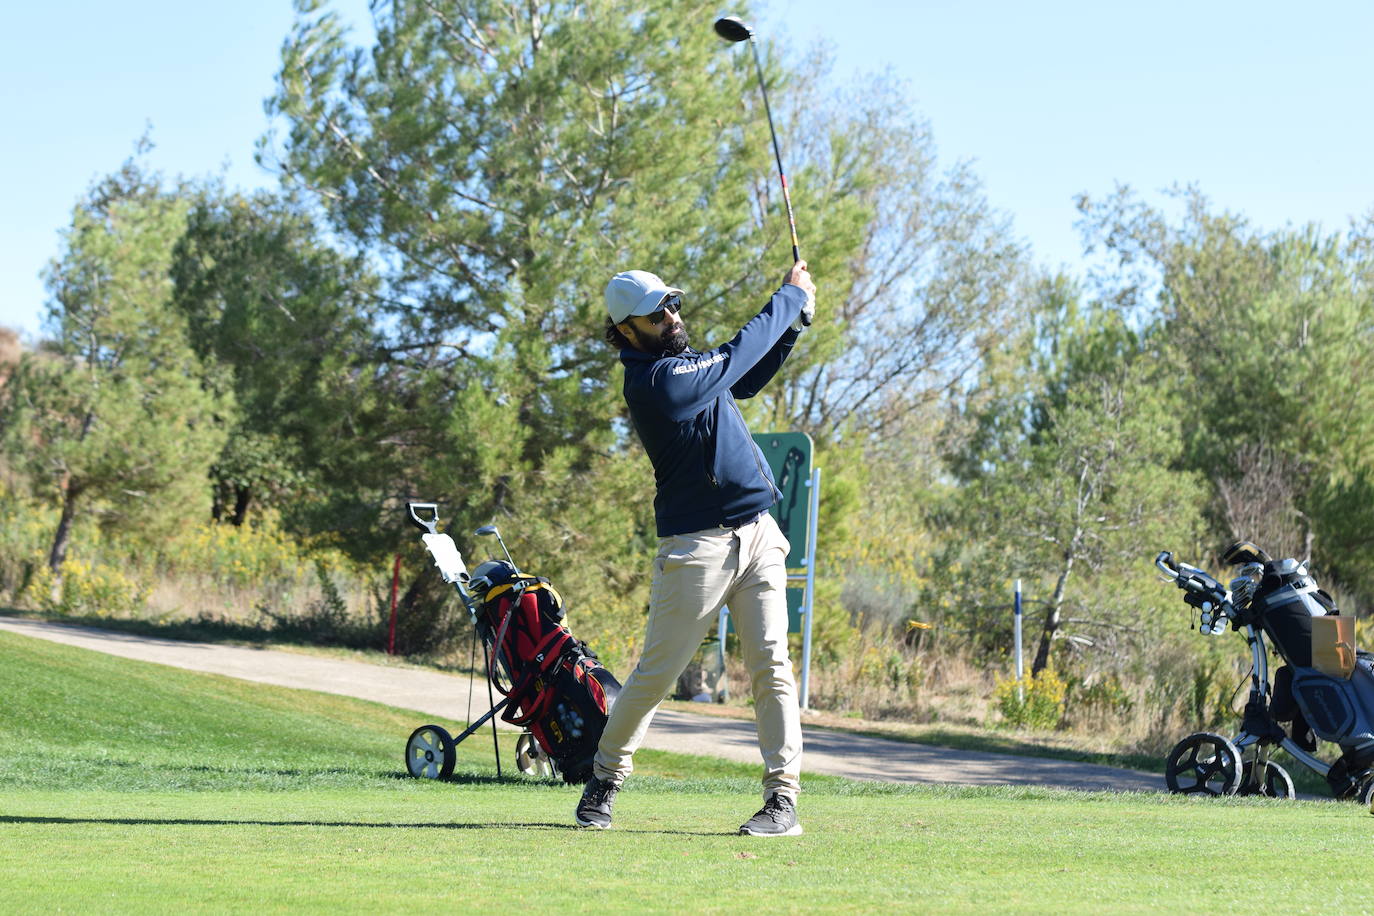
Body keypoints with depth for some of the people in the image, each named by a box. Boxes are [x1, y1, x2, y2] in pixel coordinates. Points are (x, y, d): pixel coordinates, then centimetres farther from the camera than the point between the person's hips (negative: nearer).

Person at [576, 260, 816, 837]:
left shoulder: (680, 364, 13)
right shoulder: (654, 379, -15)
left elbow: (744, 381, 27)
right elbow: (737, 356, -11)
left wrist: (795, 322, 14)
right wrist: (790, 297, 3)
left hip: (758, 535, 8)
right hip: (697, 546, -7)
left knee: (771, 666, -3)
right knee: (655, 674, 0)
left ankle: (784, 799, -4)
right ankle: (605, 778, 21)